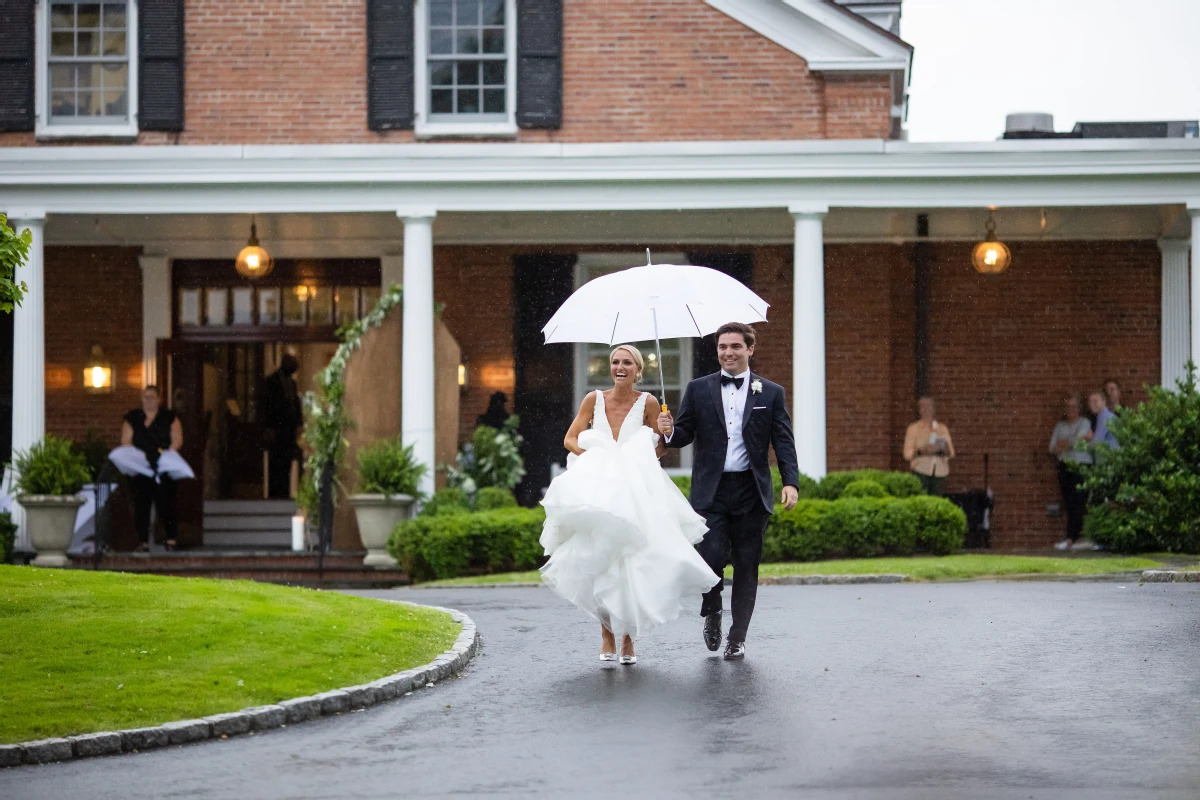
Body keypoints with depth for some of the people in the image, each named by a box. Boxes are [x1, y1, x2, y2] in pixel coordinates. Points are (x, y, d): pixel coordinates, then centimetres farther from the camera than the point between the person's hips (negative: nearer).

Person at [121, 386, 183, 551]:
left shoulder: (169, 418, 9)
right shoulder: (132, 418, 13)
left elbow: (177, 440, 2)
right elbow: (126, 442, 7)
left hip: (163, 468, -1)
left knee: (166, 503, -6)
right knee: (141, 505, -2)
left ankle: (171, 539, 0)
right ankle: (143, 541, 0)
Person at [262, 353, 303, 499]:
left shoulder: (291, 381, 17)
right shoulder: (272, 380, -6)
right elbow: (267, 405, -10)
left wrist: (298, 424, 9)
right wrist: (269, 429, -14)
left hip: (290, 430, 7)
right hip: (277, 430, -7)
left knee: (286, 466, 7)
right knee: (275, 466, -6)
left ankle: (284, 495, 9)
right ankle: (274, 496, -5)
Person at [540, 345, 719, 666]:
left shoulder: (647, 403, 1)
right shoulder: (594, 399, 4)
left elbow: (660, 450, 6)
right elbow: (570, 439, 4)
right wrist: (595, 456, -13)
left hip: (636, 494, -1)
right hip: (597, 491, 1)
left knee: (631, 565, -4)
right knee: (600, 564, -6)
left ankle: (628, 639, 6)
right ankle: (607, 637, 2)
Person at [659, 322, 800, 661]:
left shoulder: (771, 393, 7)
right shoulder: (698, 389, 9)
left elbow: (783, 442, 4)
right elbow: (685, 435, 8)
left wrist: (791, 482, -9)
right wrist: (670, 431, -15)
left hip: (751, 492, 0)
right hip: (710, 490, 0)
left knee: (746, 565, 3)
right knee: (711, 556, -11)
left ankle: (738, 637, 13)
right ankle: (712, 612, 19)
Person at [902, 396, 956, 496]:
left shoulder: (942, 428, 17)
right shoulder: (914, 428, 9)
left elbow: (951, 453, 13)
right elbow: (907, 454, 2)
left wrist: (942, 448, -8)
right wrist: (921, 451, -16)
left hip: (940, 472, 3)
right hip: (921, 471, -3)